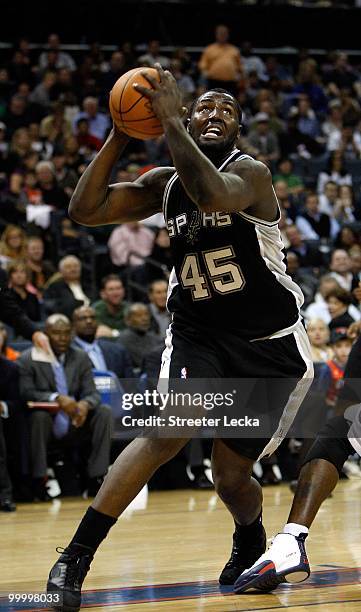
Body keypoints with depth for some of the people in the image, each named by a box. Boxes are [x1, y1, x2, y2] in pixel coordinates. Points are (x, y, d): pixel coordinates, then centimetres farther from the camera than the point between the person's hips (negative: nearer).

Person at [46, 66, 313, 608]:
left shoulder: (250, 173, -14)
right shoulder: (164, 184, 3)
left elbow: (212, 192, -38)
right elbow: (84, 210, -4)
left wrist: (168, 121, -32)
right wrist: (120, 137, -11)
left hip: (268, 345, -2)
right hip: (196, 334, 2)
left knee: (231, 476, 5)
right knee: (168, 433, -25)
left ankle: (252, 542, 42)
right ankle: (76, 556, -22)